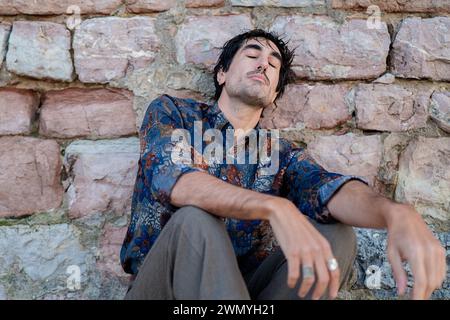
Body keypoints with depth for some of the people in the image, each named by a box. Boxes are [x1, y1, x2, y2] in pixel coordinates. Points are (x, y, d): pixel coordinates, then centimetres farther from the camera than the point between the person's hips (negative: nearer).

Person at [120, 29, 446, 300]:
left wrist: (397, 213, -39)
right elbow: (169, 177, -23)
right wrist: (275, 208, -39)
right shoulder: (170, 112, -1)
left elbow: (328, 188, -15)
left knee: (337, 236, -16)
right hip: (158, 285, -3)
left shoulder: (282, 153, 7)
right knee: (196, 218, -32)